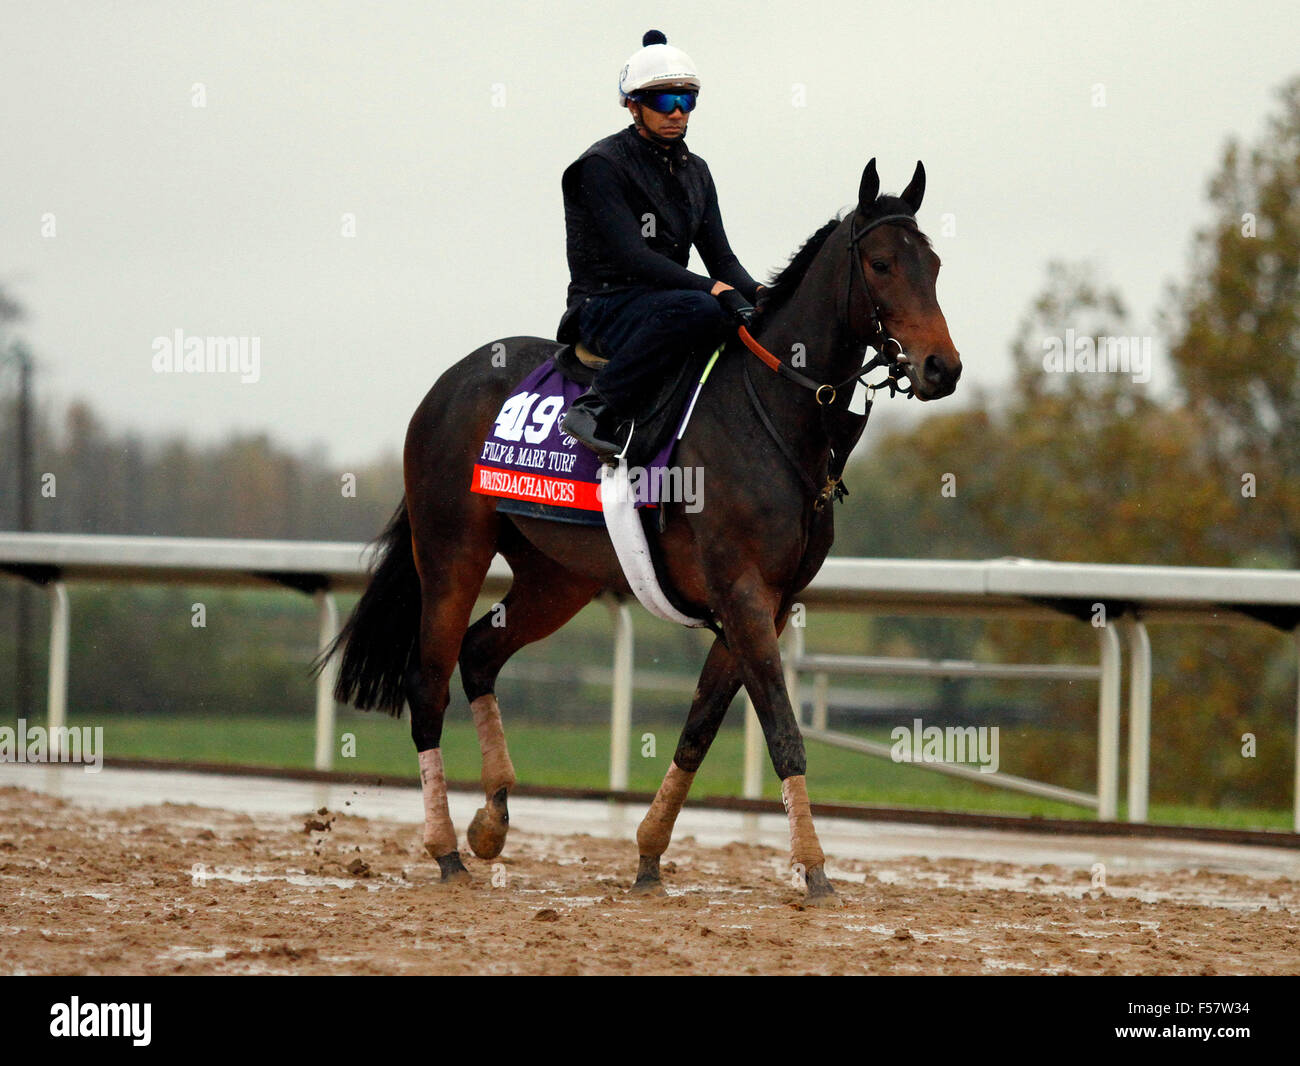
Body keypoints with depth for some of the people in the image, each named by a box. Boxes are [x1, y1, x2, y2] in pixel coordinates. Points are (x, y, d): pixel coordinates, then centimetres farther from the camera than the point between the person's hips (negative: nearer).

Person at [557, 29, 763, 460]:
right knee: (697, 309, -38)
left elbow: (720, 257, 13)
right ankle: (597, 408, -33)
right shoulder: (602, 165, -9)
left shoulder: (695, 172, 16)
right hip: (605, 307, -7)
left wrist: (757, 292, -11)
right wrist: (713, 289, -29)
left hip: (662, 303, 7)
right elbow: (631, 256, -20)